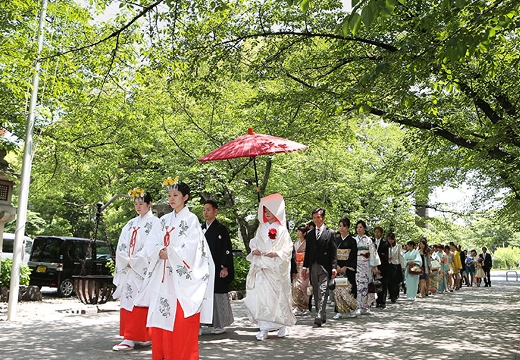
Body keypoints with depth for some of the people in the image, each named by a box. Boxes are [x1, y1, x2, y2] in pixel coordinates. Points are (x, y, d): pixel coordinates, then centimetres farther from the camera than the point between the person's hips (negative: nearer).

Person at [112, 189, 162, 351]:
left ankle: (131, 338, -5)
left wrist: (133, 262, -11)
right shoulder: (131, 224, 16)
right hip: (128, 269, 7)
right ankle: (130, 337, 11)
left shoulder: (154, 223, -4)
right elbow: (121, 246, 11)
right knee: (127, 300, 5)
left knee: (139, 301, -7)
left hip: (144, 269, -7)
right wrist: (126, 261, -5)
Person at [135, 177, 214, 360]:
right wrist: (160, 252, -11)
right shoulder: (165, 220, 14)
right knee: (161, 316, 7)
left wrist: (168, 252, -10)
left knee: (181, 320, -4)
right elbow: (152, 244, 9)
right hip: (164, 277, 6)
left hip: (182, 278, -6)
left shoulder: (191, 219, -4)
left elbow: (189, 248, -14)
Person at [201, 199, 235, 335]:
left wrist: (225, 267, -14)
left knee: (218, 295, -1)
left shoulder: (221, 229, -4)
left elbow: (227, 249, -7)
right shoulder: (201, 229, 13)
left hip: (217, 268, -5)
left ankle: (221, 324, 11)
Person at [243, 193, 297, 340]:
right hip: (261, 266, 4)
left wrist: (276, 254, -17)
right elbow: (254, 242, 17)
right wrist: (254, 250, -2)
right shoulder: (262, 227, 11)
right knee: (261, 295, -4)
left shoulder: (281, 229, -2)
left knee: (278, 296, 2)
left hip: (276, 267, -4)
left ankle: (282, 325, 21)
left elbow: (288, 247, -4)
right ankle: (264, 328, 0)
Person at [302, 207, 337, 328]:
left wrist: (334, 267, -10)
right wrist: (305, 266, 10)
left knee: (322, 293, -11)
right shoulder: (310, 233, 14)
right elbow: (307, 251, 15)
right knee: (316, 294, 10)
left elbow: (334, 252, -3)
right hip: (313, 267, 5)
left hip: (325, 267, -5)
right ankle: (322, 316, 21)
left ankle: (319, 319, -15)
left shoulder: (330, 233, 1)